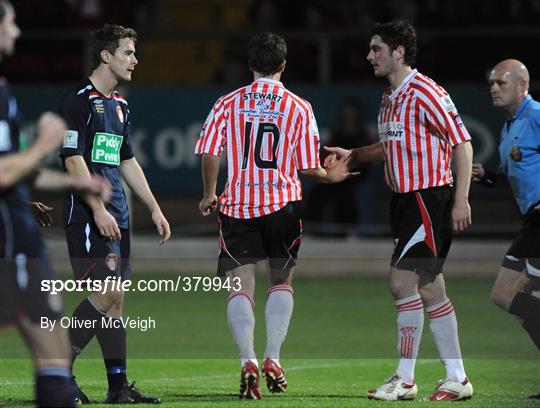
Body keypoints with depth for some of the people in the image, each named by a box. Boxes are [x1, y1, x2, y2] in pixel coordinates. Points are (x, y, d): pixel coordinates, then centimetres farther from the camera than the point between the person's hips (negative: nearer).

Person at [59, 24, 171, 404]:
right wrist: (99, 209, -20)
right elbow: (73, 159, -15)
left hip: (116, 215, 9)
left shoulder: (119, 105, 18)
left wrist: (154, 208, 21)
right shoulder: (78, 100, -9)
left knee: (115, 298, 7)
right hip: (88, 213, -9)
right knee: (106, 293, -15)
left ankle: (119, 386, 8)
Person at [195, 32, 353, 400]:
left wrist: (209, 195, 14)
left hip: (237, 206, 0)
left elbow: (209, 154, -2)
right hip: (283, 204, 0)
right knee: (282, 281, 18)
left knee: (240, 286, 2)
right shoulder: (299, 108, 0)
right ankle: (273, 358, 7)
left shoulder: (228, 104, 1)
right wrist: (331, 176, 22)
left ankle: (248, 360, -15)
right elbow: (309, 167, 0)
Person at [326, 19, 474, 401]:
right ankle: (456, 377, 11)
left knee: (402, 280, -10)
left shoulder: (425, 93, -13)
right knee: (429, 288, 7)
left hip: (429, 197, -9)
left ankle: (405, 378, -4)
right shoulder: (390, 98, 13)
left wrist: (461, 200, -19)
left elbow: (462, 142, -15)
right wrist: (352, 155, 17)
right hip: (405, 198, 9)